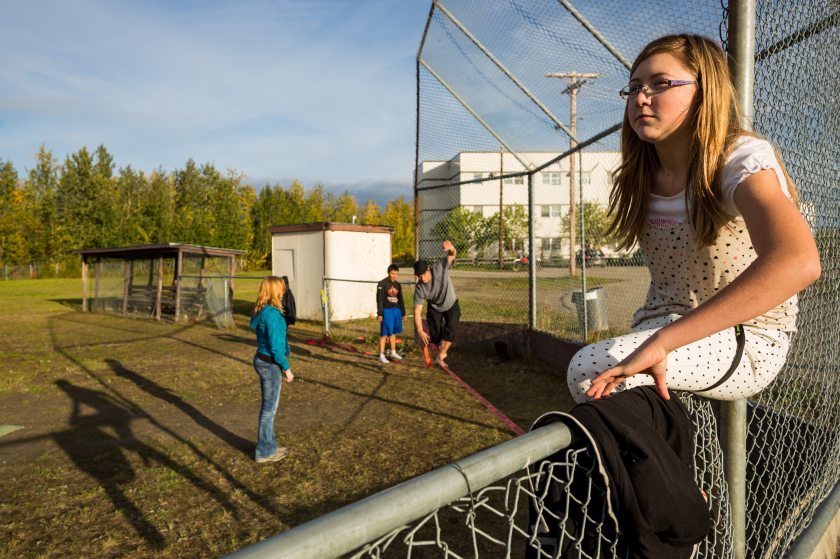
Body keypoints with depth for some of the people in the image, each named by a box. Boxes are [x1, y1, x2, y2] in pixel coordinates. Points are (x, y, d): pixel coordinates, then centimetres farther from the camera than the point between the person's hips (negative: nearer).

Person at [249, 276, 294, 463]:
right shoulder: (272, 314, -22)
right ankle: (264, 452, 19)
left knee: (267, 406, 19)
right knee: (269, 408, 5)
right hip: (270, 365, -9)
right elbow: (275, 346, -22)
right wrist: (286, 368, -13)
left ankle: (269, 446, 33)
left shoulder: (261, 311, 6)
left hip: (262, 361, 9)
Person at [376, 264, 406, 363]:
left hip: (396, 310, 6)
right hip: (386, 311, -6)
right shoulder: (382, 284, -7)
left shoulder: (398, 285, 11)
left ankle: (393, 352, 30)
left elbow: (400, 300, 17)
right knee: (384, 334, -4)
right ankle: (381, 356, 3)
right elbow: (379, 299, -9)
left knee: (393, 333, 15)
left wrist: (403, 313, 17)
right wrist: (379, 313, -14)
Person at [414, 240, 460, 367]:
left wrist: (451, 248, -67)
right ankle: (442, 352, 31)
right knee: (435, 334, 1)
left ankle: (440, 356, 5)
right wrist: (420, 330, -35)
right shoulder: (419, 288, -29)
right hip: (434, 309, 1)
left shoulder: (439, 267, -30)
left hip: (451, 306, -1)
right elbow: (417, 311, -27)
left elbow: (452, 255, -42)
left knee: (450, 332, -14)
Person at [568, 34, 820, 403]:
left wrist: (661, 342, -41)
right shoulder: (641, 176, 3)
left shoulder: (741, 159, -16)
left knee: (589, 368, -28)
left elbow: (798, 262, -36)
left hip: (746, 344, -5)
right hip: (664, 329, 6)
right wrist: (648, 333, -3)